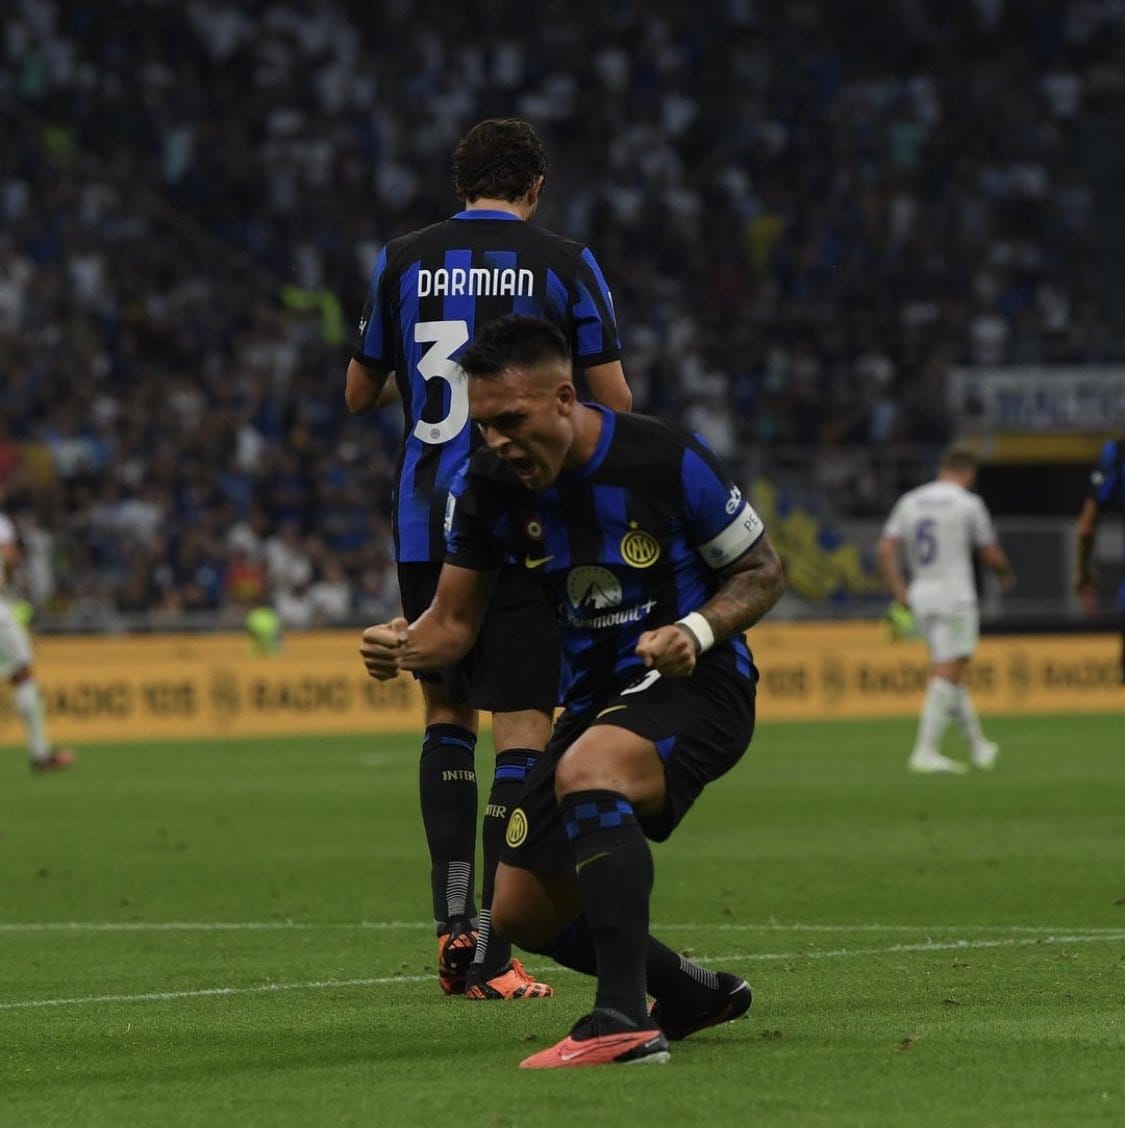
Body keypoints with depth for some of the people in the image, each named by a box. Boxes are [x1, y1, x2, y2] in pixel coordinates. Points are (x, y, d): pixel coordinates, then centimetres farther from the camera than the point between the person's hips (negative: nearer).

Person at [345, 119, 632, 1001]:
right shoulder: (563, 263, -2)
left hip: (425, 524, 3)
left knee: (447, 716, 18)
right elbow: (615, 400, -2)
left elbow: (360, 393, 15)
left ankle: (453, 920, 8)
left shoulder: (403, 261, 6)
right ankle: (490, 956, -8)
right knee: (523, 731, -2)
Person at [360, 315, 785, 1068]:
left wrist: (698, 631, -24)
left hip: (696, 686, -7)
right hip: (597, 698, 7)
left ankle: (625, 1020, -42)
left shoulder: (668, 462, -17)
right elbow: (455, 618, 5)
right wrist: (404, 647, -18)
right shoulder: (490, 486, -4)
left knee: (586, 769, -39)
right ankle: (692, 994, 30)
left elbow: (763, 571, -5)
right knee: (522, 914, 5)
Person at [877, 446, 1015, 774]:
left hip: (920, 597, 6)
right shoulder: (968, 504, -5)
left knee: (954, 675, 15)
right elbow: (990, 555, 1)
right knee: (946, 676, -8)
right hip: (955, 598, -6)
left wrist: (901, 594, 6)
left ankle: (978, 746, 24)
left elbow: (886, 550, 3)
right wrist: (1006, 574, 22)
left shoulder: (909, 501, 10)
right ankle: (925, 752, -17)